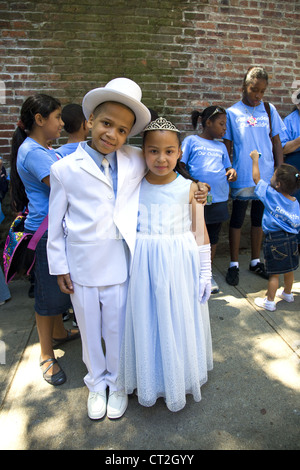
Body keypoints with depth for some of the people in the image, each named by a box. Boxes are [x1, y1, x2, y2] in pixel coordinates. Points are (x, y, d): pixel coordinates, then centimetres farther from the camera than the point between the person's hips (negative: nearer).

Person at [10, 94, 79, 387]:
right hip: (45, 232, -10)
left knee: (57, 287, 22)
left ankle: (58, 333, 43)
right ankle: (46, 356, 22)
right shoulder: (32, 151, -18)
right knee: (48, 292, 3)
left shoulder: (43, 150, 14)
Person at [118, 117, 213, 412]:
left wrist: (205, 272, 1)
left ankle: (179, 378, 40)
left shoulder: (189, 188, -5)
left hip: (180, 266, -1)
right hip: (144, 266, 1)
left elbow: (199, 233, 0)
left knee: (179, 322, 13)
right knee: (146, 323, 13)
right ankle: (149, 379, 39)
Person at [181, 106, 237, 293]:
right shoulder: (191, 141, 3)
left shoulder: (221, 146, 18)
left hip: (219, 200, 5)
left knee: (213, 238, 12)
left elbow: (227, 166, 22)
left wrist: (232, 171, -2)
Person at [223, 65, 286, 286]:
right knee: (237, 220, 5)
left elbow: (277, 143, 9)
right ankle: (234, 265, 19)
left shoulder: (269, 110, 6)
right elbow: (227, 146, 1)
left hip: (266, 176, 3)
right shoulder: (232, 113, -1)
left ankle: (256, 261, 29)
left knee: (260, 219, 13)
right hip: (242, 177, -3)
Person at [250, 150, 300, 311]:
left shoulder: (270, 194, -13)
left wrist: (255, 159, 8)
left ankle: (270, 301, 15)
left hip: (275, 240, -6)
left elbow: (256, 178, -3)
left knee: (274, 273, 3)